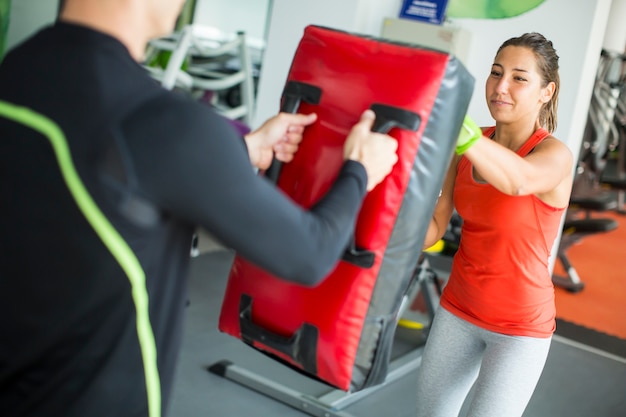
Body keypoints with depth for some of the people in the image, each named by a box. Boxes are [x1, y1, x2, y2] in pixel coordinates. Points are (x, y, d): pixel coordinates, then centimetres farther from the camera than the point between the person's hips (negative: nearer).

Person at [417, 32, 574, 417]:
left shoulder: (555, 155, -19)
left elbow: (518, 180, -44)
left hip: (521, 325, -5)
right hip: (458, 311, 5)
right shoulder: (468, 147, -3)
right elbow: (434, 227, -4)